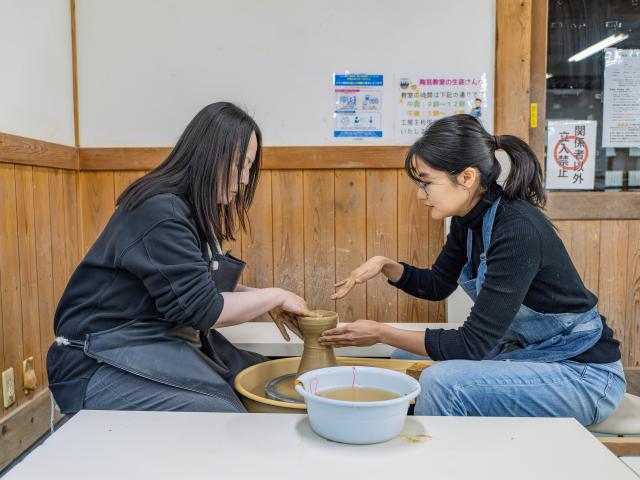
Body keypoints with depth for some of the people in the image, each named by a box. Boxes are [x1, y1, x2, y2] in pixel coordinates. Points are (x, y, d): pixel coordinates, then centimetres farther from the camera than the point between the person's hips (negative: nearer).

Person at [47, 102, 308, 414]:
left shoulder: (191, 210, 10)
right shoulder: (160, 212, -21)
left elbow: (206, 288, 12)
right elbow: (199, 309, -21)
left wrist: (269, 304, 1)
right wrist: (275, 296, -10)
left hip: (166, 345, 9)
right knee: (222, 414, -22)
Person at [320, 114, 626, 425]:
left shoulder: (518, 230, -29)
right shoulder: (468, 219, -3)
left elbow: (472, 344, -27)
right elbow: (437, 285, 13)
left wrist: (381, 334, -20)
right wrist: (386, 266, -4)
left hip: (584, 375, -8)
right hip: (527, 352, 9)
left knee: (444, 381, -27)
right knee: (407, 357, 6)